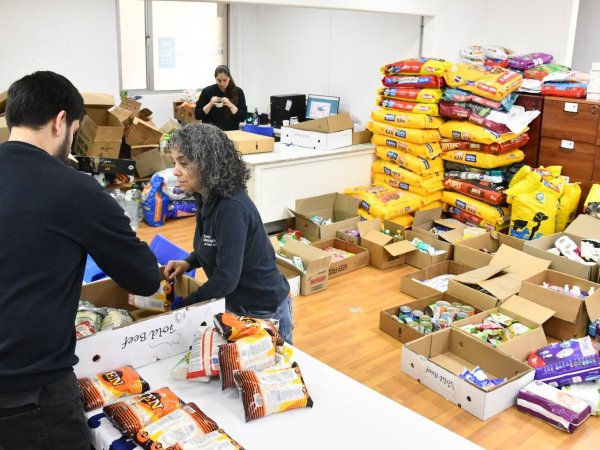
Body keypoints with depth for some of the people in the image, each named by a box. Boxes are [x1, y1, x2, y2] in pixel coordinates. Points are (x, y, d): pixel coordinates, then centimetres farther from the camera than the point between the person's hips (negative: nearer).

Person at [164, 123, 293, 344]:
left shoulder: (232, 208, -29)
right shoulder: (209, 199, -2)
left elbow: (226, 279, -30)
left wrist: (179, 308, -20)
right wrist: (188, 263, -3)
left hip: (264, 309, -8)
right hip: (236, 302, 8)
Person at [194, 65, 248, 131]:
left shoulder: (238, 92, 3)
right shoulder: (207, 91, 3)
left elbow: (243, 117, -3)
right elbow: (198, 115, 2)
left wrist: (230, 105, -15)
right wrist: (210, 105, -11)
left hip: (231, 132, 0)